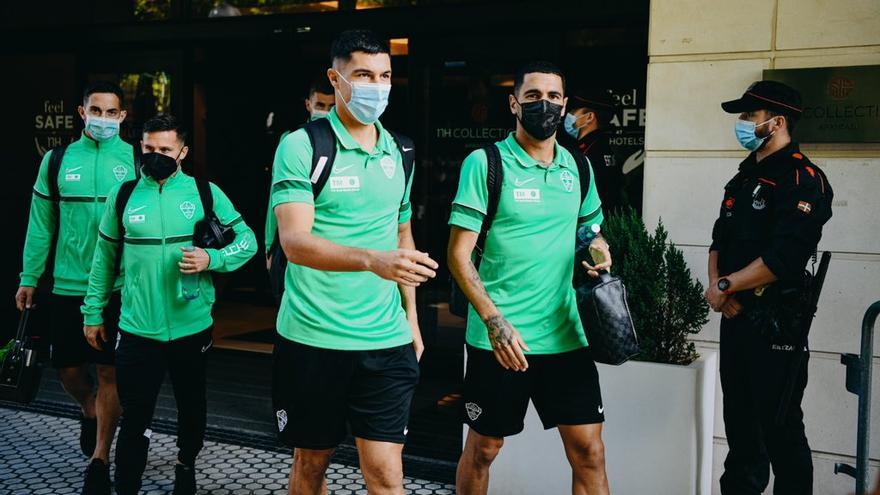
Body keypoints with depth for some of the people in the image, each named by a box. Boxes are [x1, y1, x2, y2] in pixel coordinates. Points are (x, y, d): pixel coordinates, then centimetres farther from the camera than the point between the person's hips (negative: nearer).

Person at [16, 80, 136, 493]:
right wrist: (29, 279, 5)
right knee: (67, 367, 10)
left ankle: (99, 458, 16)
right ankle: (90, 410, 43)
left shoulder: (136, 161, -1)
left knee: (109, 370, 3)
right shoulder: (57, 161, 5)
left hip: (120, 286, -2)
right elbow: (40, 224, 6)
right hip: (68, 286, 2)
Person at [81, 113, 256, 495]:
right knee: (135, 419, 1)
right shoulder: (123, 195, 3)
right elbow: (104, 257, 10)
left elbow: (247, 241, 2)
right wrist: (93, 311, 11)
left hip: (192, 326, 1)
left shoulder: (205, 192, -1)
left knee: (192, 407, 18)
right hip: (137, 330, 0)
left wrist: (211, 259, -16)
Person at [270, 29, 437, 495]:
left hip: (387, 340, 3)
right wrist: (373, 260, -35)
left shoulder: (400, 152, 9)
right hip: (312, 338, -3)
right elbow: (295, 241, -20)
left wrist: (410, 316, 14)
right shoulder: (301, 146, -8)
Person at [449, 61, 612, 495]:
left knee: (588, 448, 3)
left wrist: (599, 248, -1)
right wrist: (495, 322, -18)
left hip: (565, 334, 4)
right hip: (499, 337, -4)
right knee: (483, 447, 10)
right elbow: (459, 253, -9)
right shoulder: (485, 163, -6)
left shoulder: (577, 167, 9)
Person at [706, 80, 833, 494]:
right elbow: (719, 241, 15)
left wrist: (726, 285, -12)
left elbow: (783, 259, -22)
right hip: (736, 316, 8)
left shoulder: (802, 180, -12)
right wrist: (716, 284, -4)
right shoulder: (744, 178, 16)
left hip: (775, 322, -8)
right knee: (739, 418, 17)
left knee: (780, 427, -1)